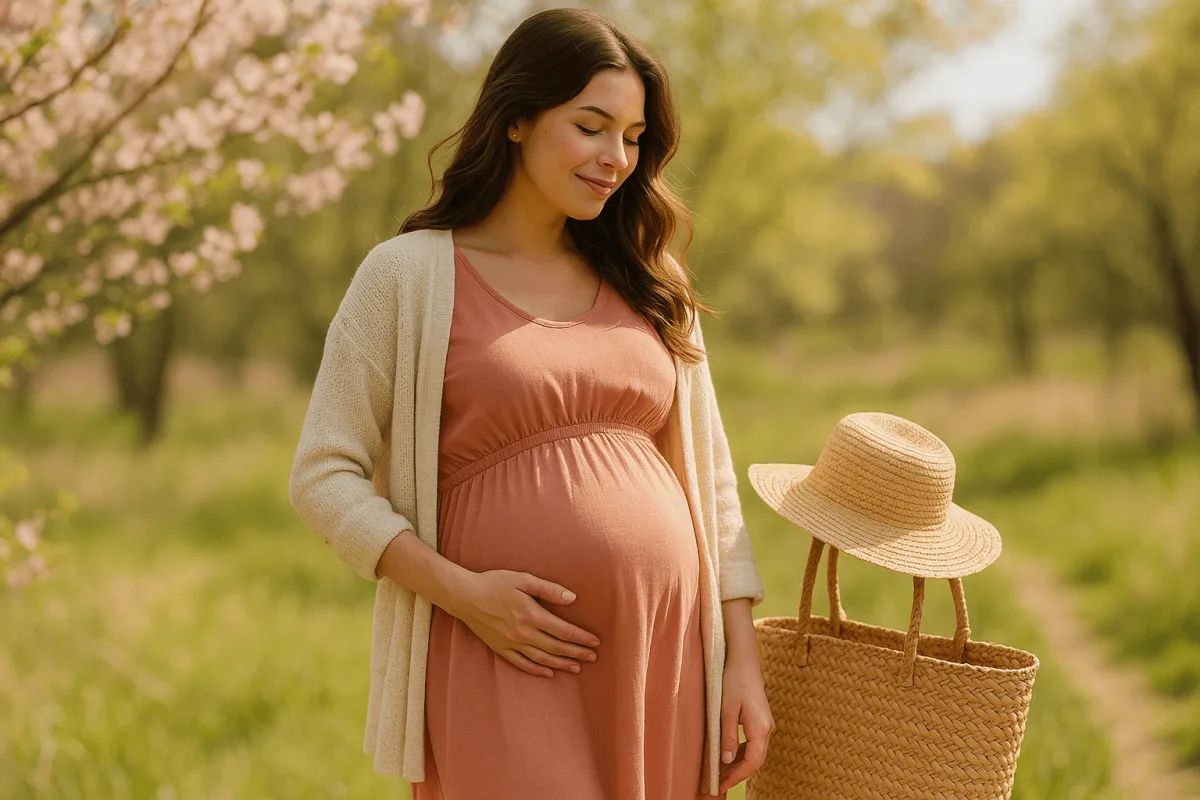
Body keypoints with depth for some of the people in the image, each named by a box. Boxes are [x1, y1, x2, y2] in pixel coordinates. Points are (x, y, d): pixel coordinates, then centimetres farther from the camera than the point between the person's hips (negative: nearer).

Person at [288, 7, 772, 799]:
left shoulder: (650, 288, 14)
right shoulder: (409, 275, 1)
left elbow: (710, 479, 14)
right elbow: (325, 477, -1)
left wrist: (743, 662, 7)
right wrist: (460, 591, -13)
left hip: (665, 659, 4)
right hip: (506, 664, -4)